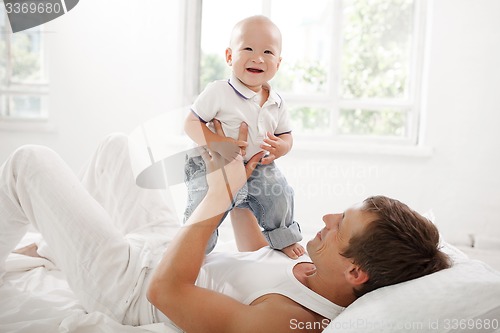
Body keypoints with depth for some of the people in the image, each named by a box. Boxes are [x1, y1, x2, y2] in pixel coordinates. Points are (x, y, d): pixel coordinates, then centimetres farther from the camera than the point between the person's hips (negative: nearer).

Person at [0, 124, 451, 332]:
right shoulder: (318, 270, -13)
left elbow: (165, 288, -33)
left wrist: (220, 194, -31)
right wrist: (228, 183, -1)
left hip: (125, 280, -7)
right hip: (164, 246, 8)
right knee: (118, 144, 22)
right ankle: (56, 238, 42)